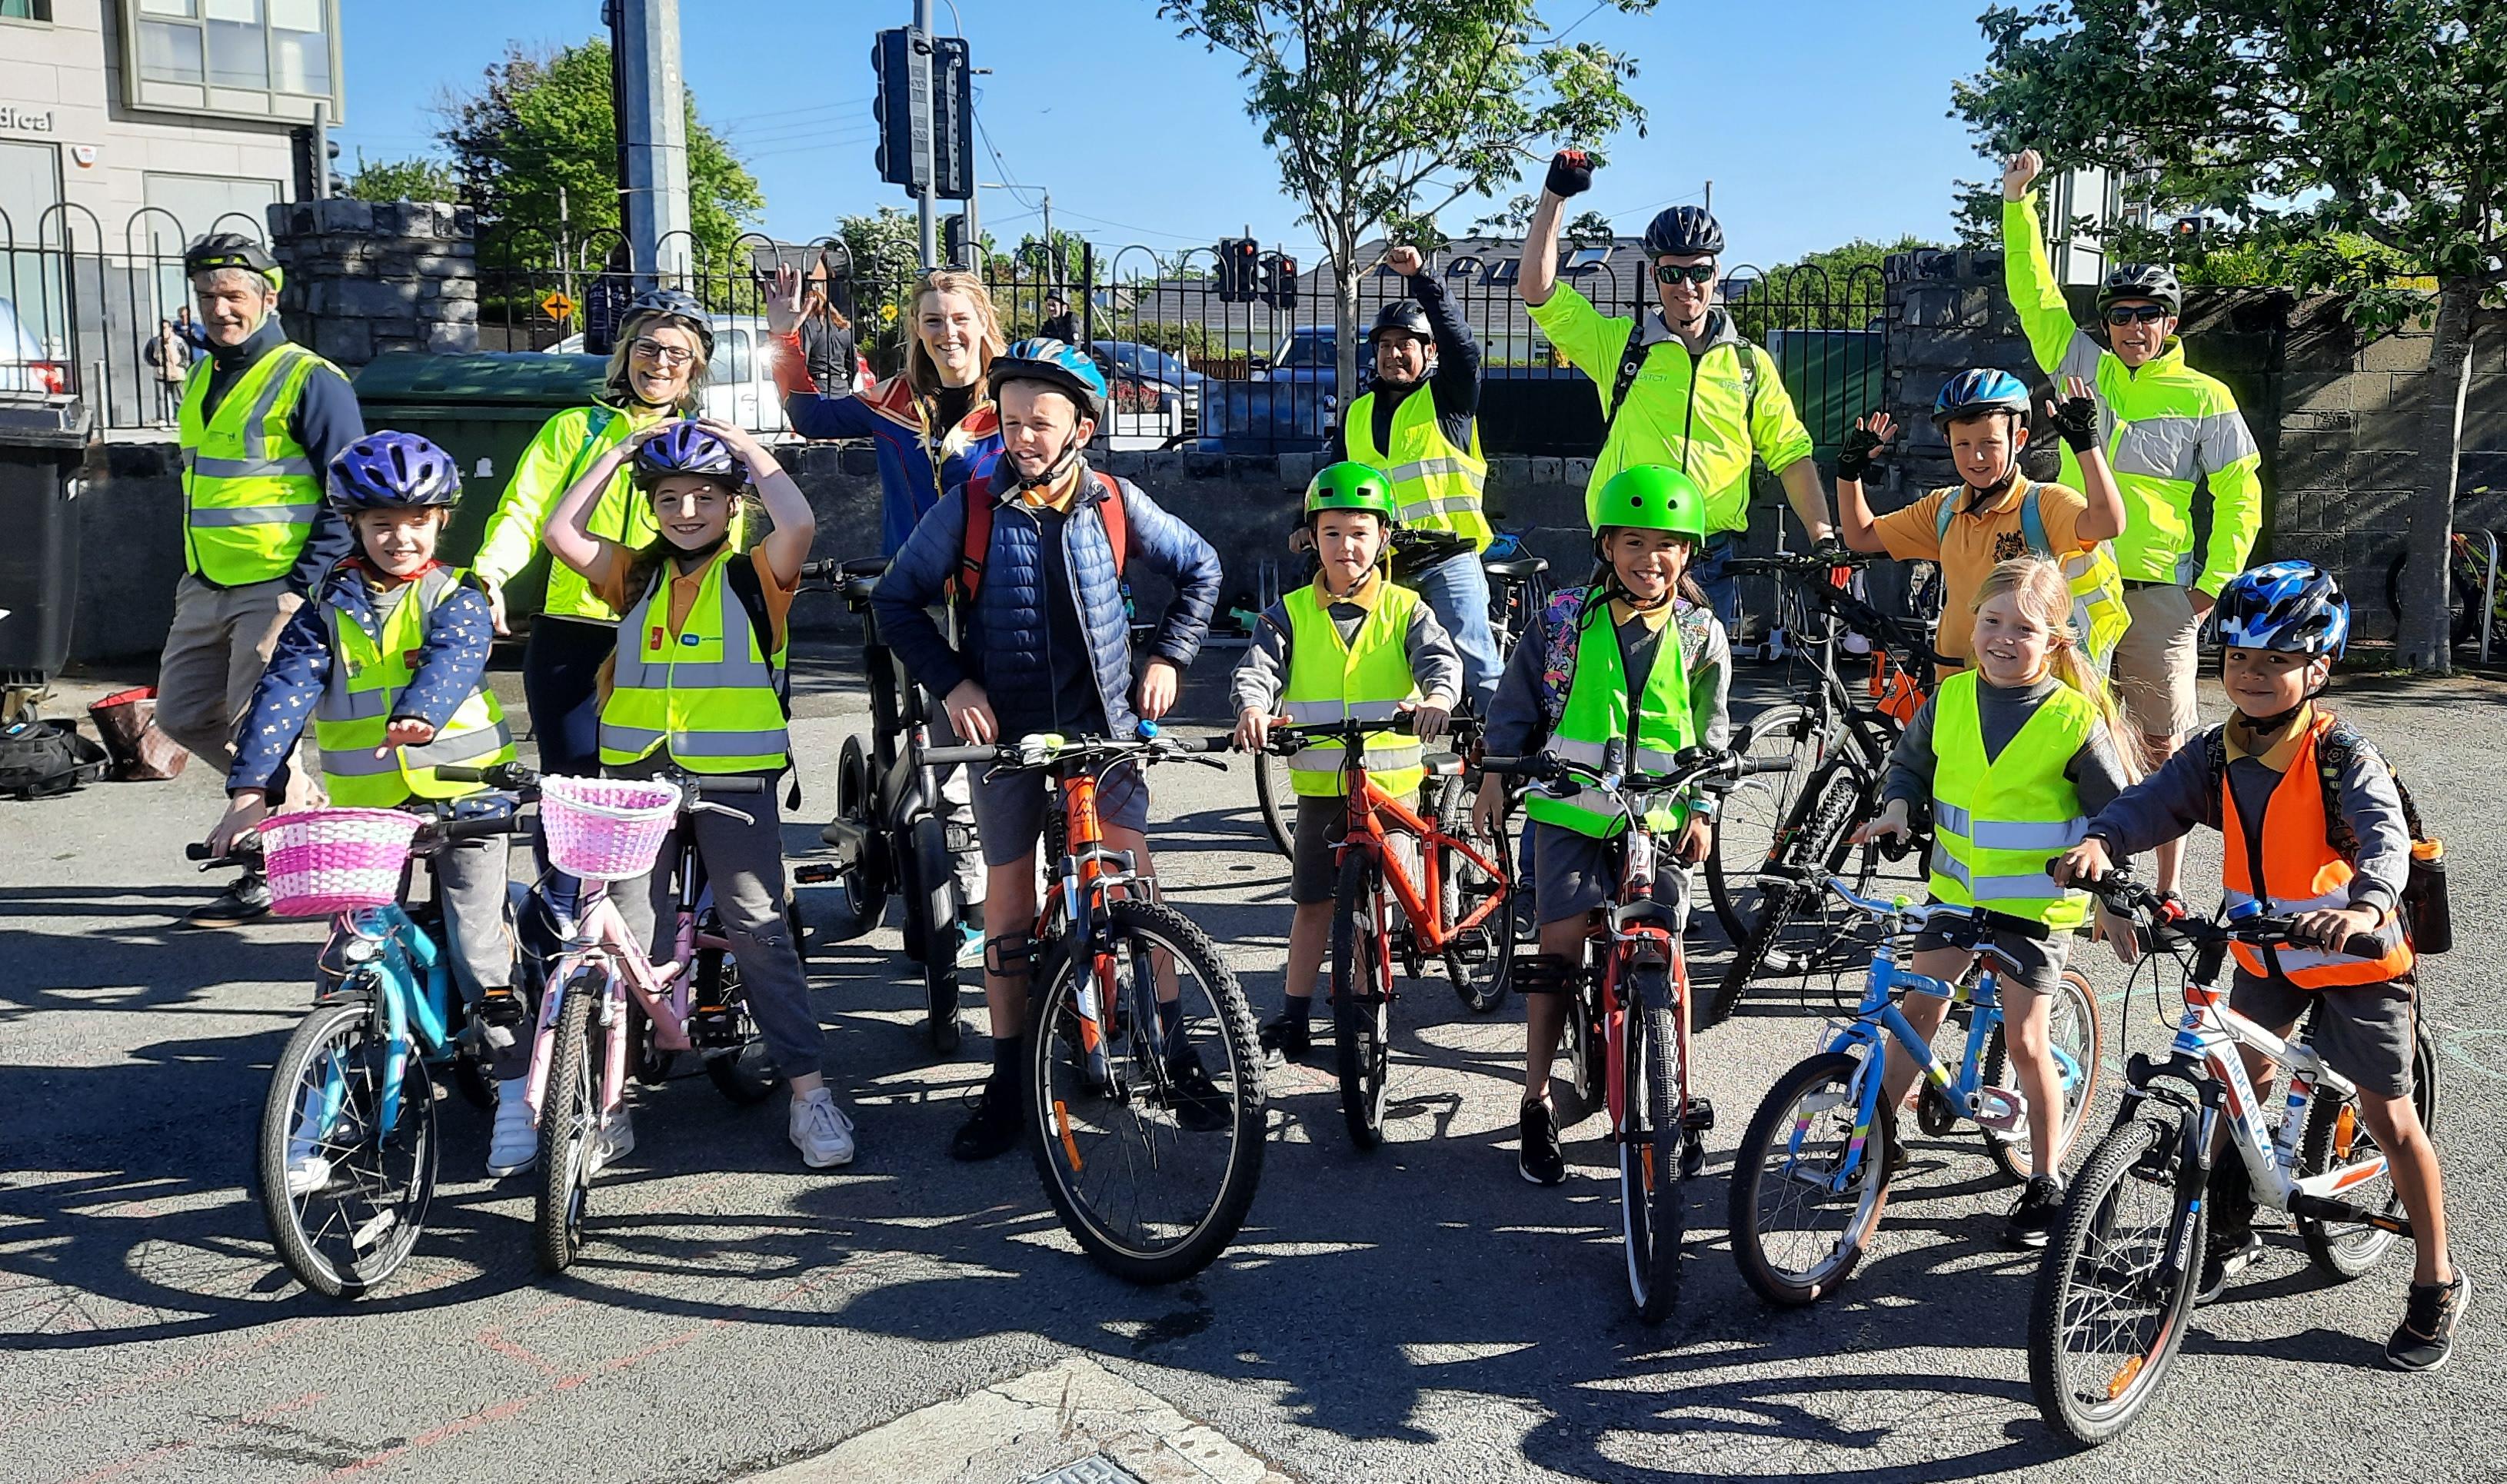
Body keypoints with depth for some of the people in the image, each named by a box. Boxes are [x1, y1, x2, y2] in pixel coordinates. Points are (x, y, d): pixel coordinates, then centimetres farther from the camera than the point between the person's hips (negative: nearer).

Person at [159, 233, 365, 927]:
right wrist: (191, 572, 20)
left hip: (276, 587, -9)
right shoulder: (202, 379, 14)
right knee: (182, 714, 12)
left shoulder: (309, 380, -11)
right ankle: (304, 803, 26)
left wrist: (306, 585, -19)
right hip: (205, 587, 9)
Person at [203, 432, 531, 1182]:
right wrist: (251, 789, -18)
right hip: (366, 807, 3)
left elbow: (453, 659, -22)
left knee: (476, 946, -5)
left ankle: (518, 1095, 6)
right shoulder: (330, 608, 6)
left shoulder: (455, 599, 0)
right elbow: (284, 691, -5)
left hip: (462, 794, -2)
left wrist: (418, 716, -44)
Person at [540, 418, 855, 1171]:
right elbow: (560, 532, 1)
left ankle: (809, 1090, 5)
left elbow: (799, 524, -17)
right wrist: (621, 450, 5)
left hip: (733, 770, -3)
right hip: (636, 770, 3)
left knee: (758, 930, -2)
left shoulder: (755, 575, 2)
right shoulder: (635, 575, 12)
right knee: (625, 934, 3)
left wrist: (748, 448, -4)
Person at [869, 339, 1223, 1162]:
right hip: (1005, 729, 0)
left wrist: (1166, 658, 3)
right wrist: (952, 683, -9)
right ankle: (1008, 1078, 16)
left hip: (1103, 723, 0)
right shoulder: (971, 506, -6)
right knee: (1008, 896, 6)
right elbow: (896, 600, 1)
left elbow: (1199, 568, 12)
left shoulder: (1115, 502, -2)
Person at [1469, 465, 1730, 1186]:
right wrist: (1496, 776, 3)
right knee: (1561, 943, -9)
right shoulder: (1566, 619, 2)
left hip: (1662, 819, 1)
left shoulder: (1701, 634, 6)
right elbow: (1518, 701, 9)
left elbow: (1713, 730, 13)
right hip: (1571, 808, -1)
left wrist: (1701, 808, 5)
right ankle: (1536, 1104, 5)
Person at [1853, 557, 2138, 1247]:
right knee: (1917, 1011, 5)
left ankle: (2045, 1182, 18)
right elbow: (1910, 763, 14)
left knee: (2025, 1043, 1)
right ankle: (1880, 1133, 22)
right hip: (1955, 891, 4)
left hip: (2037, 903, -4)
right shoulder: (1949, 699, -3)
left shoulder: (2075, 719, -13)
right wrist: (1897, 806, -5)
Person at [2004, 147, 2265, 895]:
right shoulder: (2084, 369, 8)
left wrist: (2213, 582, -5)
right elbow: (2034, 294, 5)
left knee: (2163, 744, 2)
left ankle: (2168, 892, 11)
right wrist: (2019, 202, -3)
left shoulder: (2204, 398, 2)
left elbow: (2240, 494, 2)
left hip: (2159, 591, -2)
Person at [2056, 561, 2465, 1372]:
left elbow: (2386, 835, -36)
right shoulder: (2218, 754, -6)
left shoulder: (2342, 755, -21)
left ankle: (2437, 1283, 17)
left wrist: (2367, 906, -56)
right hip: (2265, 954, 5)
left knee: (2389, 1120, 2)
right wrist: (2102, 841, -41)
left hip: (2356, 957, -5)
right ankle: (2230, 1229, 32)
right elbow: (2155, 801, -19)